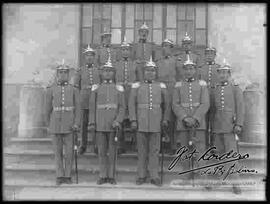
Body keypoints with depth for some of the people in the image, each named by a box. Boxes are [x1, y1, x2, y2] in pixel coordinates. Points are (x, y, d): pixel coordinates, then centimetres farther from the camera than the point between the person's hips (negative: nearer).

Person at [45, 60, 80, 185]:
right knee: (58, 152, 5)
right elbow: (48, 109, 9)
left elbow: (77, 108, 0)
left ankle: (68, 176, 12)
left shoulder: (74, 90, 3)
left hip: (69, 126, 0)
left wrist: (76, 124, -12)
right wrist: (49, 125, 10)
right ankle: (60, 176, 13)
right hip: (55, 125, 1)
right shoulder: (51, 90, 3)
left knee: (69, 151, 1)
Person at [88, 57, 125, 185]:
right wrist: (91, 123, -4)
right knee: (101, 151, 5)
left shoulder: (119, 89, 4)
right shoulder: (96, 88, 6)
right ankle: (103, 176, 15)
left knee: (112, 151, 4)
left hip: (113, 125, 0)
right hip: (100, 125, 1)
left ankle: (111, 176, 14)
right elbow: (92, 107, 4)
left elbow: (122, 107, -1)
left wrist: (118, 121, -16)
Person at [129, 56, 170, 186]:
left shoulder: (161, 86, 7)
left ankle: (154, 176, 12)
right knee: (142, 150, 6)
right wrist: (133, 120, -7)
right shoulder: (137, 86, 3)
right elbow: (131, 104, 0)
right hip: (141, 123, 0)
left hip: (156, 124, 1)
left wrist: (165, 119, 6)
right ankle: (141, 176, 15)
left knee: (155, 150, 4)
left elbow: (166, 104, 12)